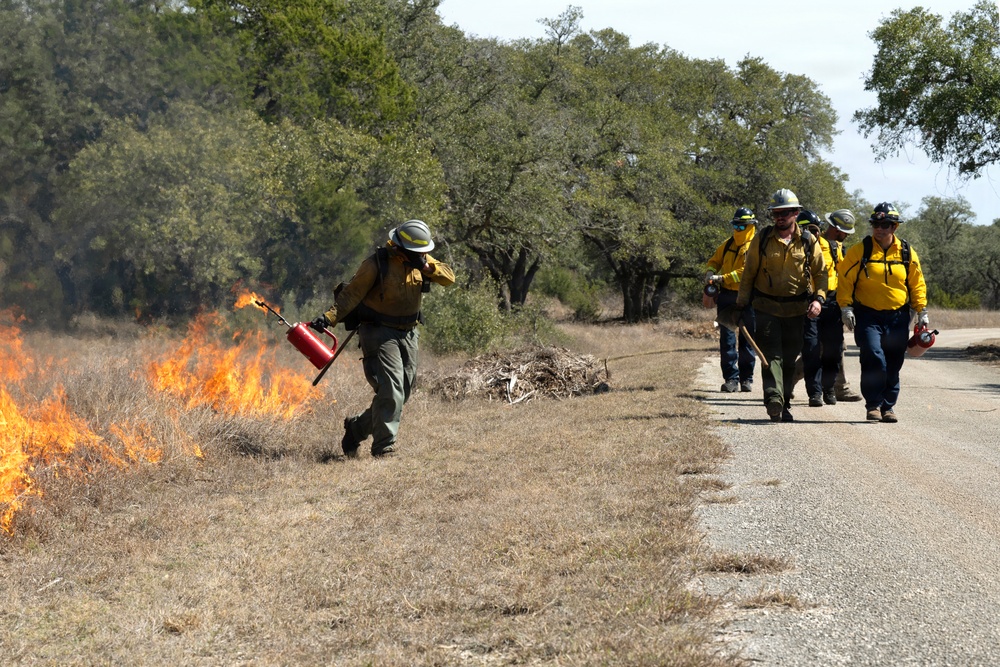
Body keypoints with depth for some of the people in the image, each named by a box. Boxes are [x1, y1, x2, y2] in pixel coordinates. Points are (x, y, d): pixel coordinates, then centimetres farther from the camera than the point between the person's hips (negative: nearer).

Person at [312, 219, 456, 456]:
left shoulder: (420, 259, 3)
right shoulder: (377, 264, -16)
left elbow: (449, 277, 0)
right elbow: (352, 293, -16)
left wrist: (427, 267, -19)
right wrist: (330, 317, -28)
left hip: (407, 334, 7)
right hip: (379, 333, -7)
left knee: (401, 393, 11)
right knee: (390, 392, -17)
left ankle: (356, 427, 29)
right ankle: (383, 448, -12)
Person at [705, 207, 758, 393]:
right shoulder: (727, 245, 14)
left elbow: (747, 273, -18)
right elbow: (715, 261, 25)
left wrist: (722, 278, -23)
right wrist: (710, 273, 2)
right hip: (726, 296, 5)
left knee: (746, 339, 4)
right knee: (727, 338, 1)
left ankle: (746, 378, 12)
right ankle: (731, 378, 2)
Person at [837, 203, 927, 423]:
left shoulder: (907, 253, 8)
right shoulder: (859, 251, 0)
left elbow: (917, 284, 15)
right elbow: (845, 280, 0)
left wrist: (922, 311, 8)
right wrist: (846, 307, -10)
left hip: (898, 318, 3)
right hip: (867, 316, -3)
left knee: (893, 365, 5)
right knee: (873, 357, -19)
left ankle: (888, 405, 19)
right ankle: (873, 404, -8)